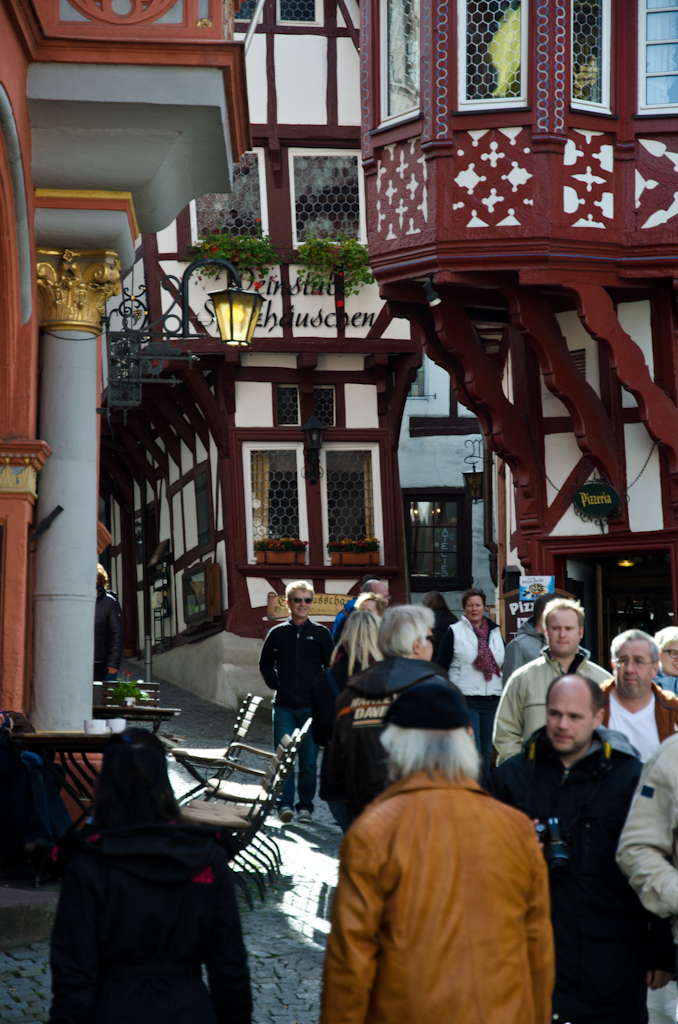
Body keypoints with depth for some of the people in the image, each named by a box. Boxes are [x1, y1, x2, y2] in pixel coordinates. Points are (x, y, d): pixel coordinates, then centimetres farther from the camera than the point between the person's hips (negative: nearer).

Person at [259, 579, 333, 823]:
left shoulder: (320, 633, 4)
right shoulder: (277, 633, 7)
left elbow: (331, 667, 9)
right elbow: (265, 664, 17)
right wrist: (276, 684, 5)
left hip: (311, 705, -1)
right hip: (284, 705, 1)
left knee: (308, 758, 1)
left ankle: (305, 805, 10)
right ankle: (285, 803, 2)